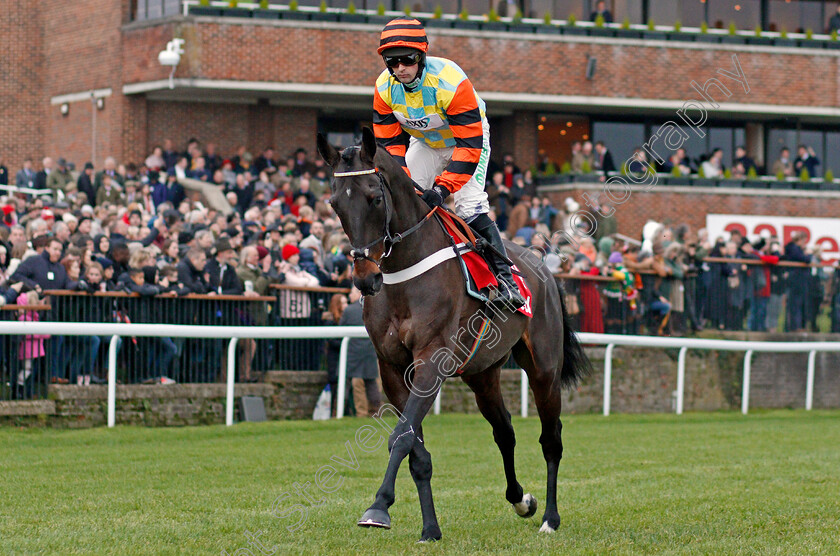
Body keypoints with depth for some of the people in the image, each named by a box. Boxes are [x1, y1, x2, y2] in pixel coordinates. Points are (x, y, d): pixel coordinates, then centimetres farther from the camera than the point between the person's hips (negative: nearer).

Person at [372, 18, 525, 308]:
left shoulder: (450, 82, -37)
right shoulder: (385, 88, -20)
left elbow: (470, 145, -35)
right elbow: (390, 142, -11)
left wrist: (443, 187, -43)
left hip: (467, 138, -6)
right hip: (425, 143, 6)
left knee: (469, 205, -23)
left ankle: (503, 276, -19)